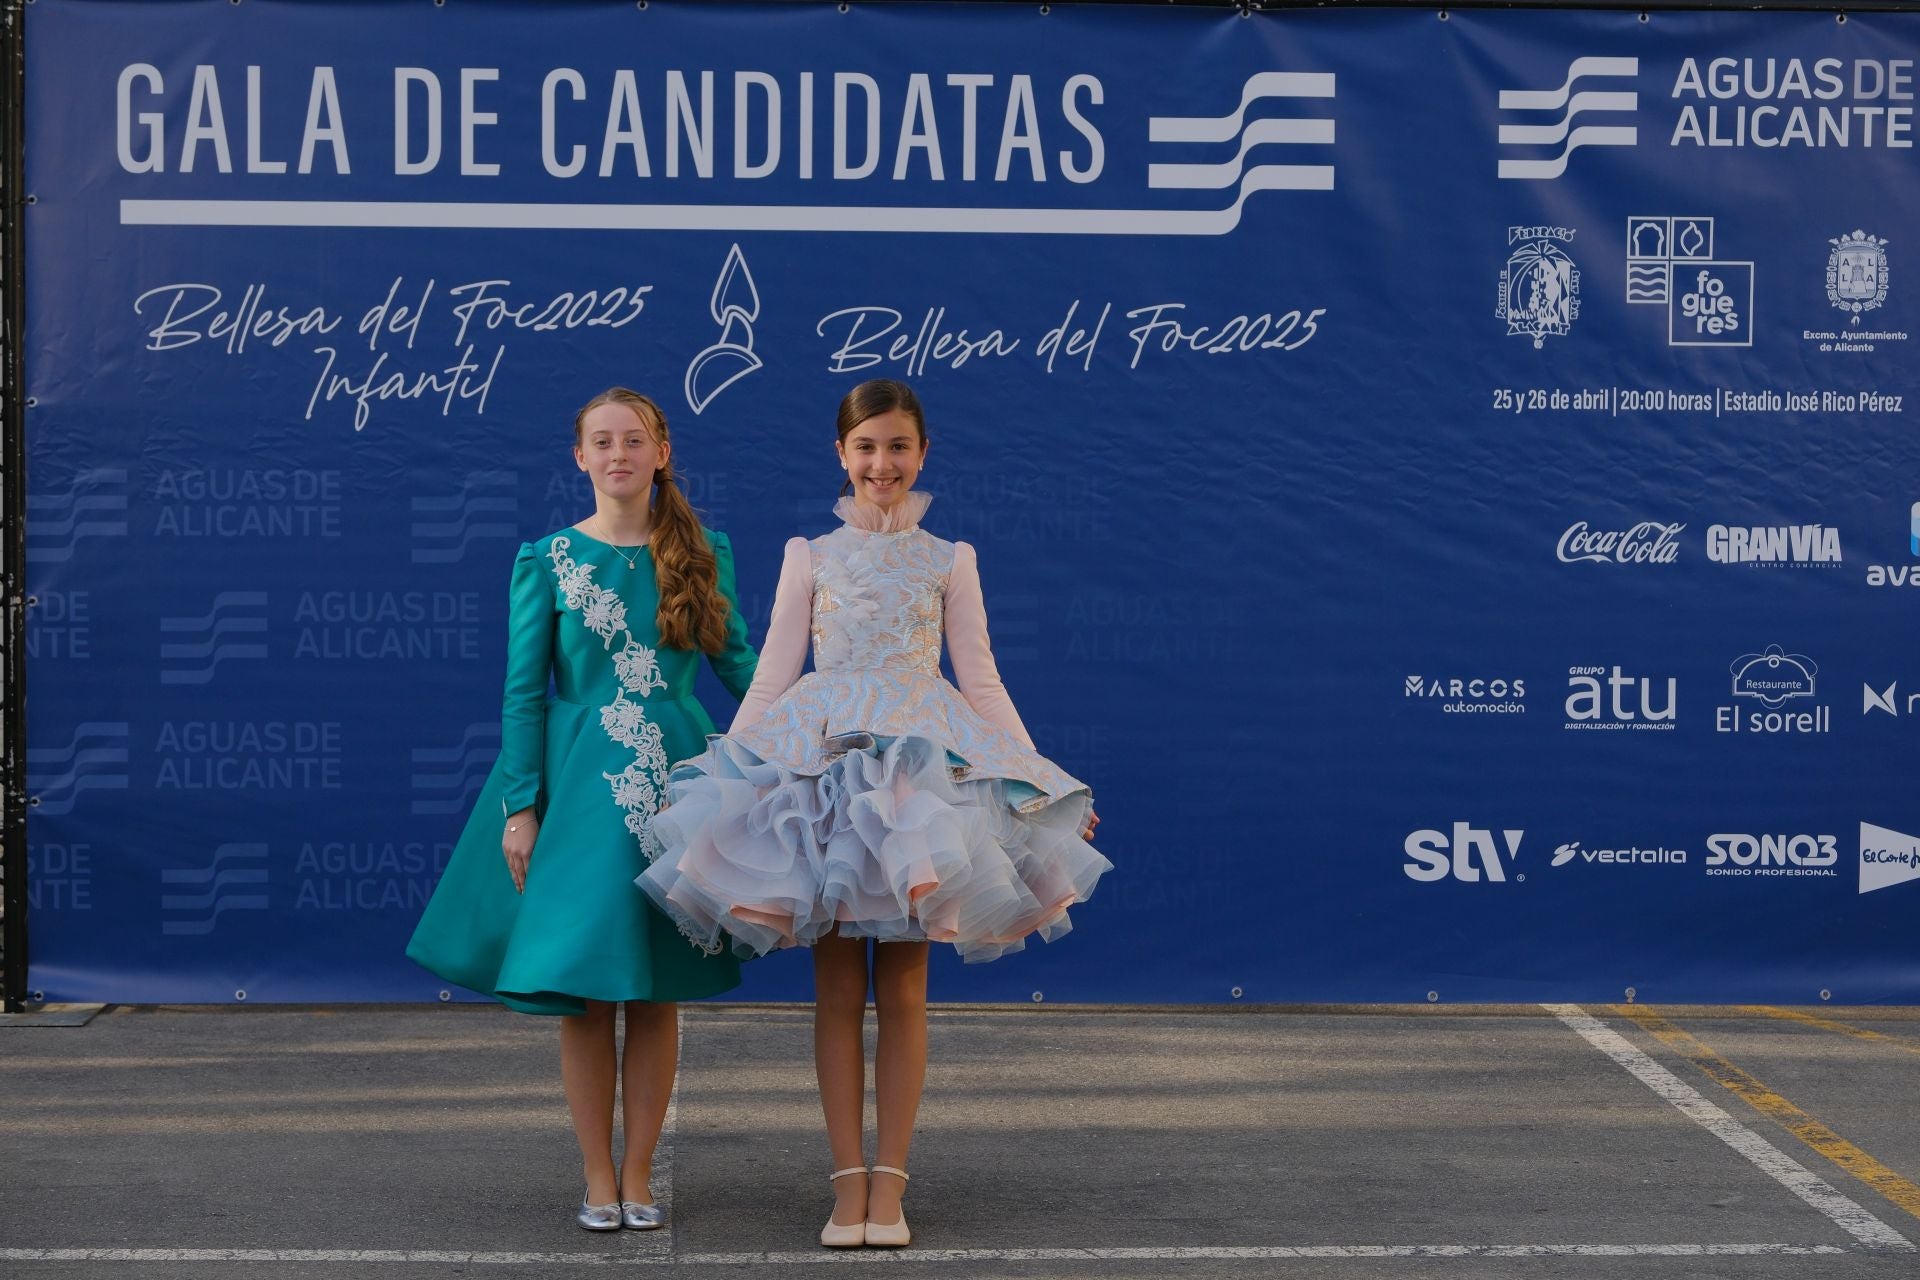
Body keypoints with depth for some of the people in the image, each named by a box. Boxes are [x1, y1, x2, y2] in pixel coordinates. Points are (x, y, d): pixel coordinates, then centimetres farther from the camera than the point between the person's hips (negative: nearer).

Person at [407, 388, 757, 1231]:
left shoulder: (702, 557, 5)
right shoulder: (547, 561, 2)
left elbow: (740, 666, 8)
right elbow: (524, 690, 0)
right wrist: (519, 807, -5)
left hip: (676, 782, 1)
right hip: (578, 784, -1)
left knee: (657, 989, 4)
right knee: (581, 987, 0)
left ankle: (638, 1176, 14)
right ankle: (598, 1179, 11)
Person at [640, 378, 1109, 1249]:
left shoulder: (949, 561, 10)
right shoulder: (810, 556, 10)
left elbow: (981, 683, 9)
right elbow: (772, 677, 8)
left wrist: (1042, 779, 3)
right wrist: (720, 764, 2)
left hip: (925, 764, 0)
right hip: (822, 758, 0)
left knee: (901, 989, 0)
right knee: (837, 987, 0)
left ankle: (888, 1184, 4)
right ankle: (848, 1181, 5)